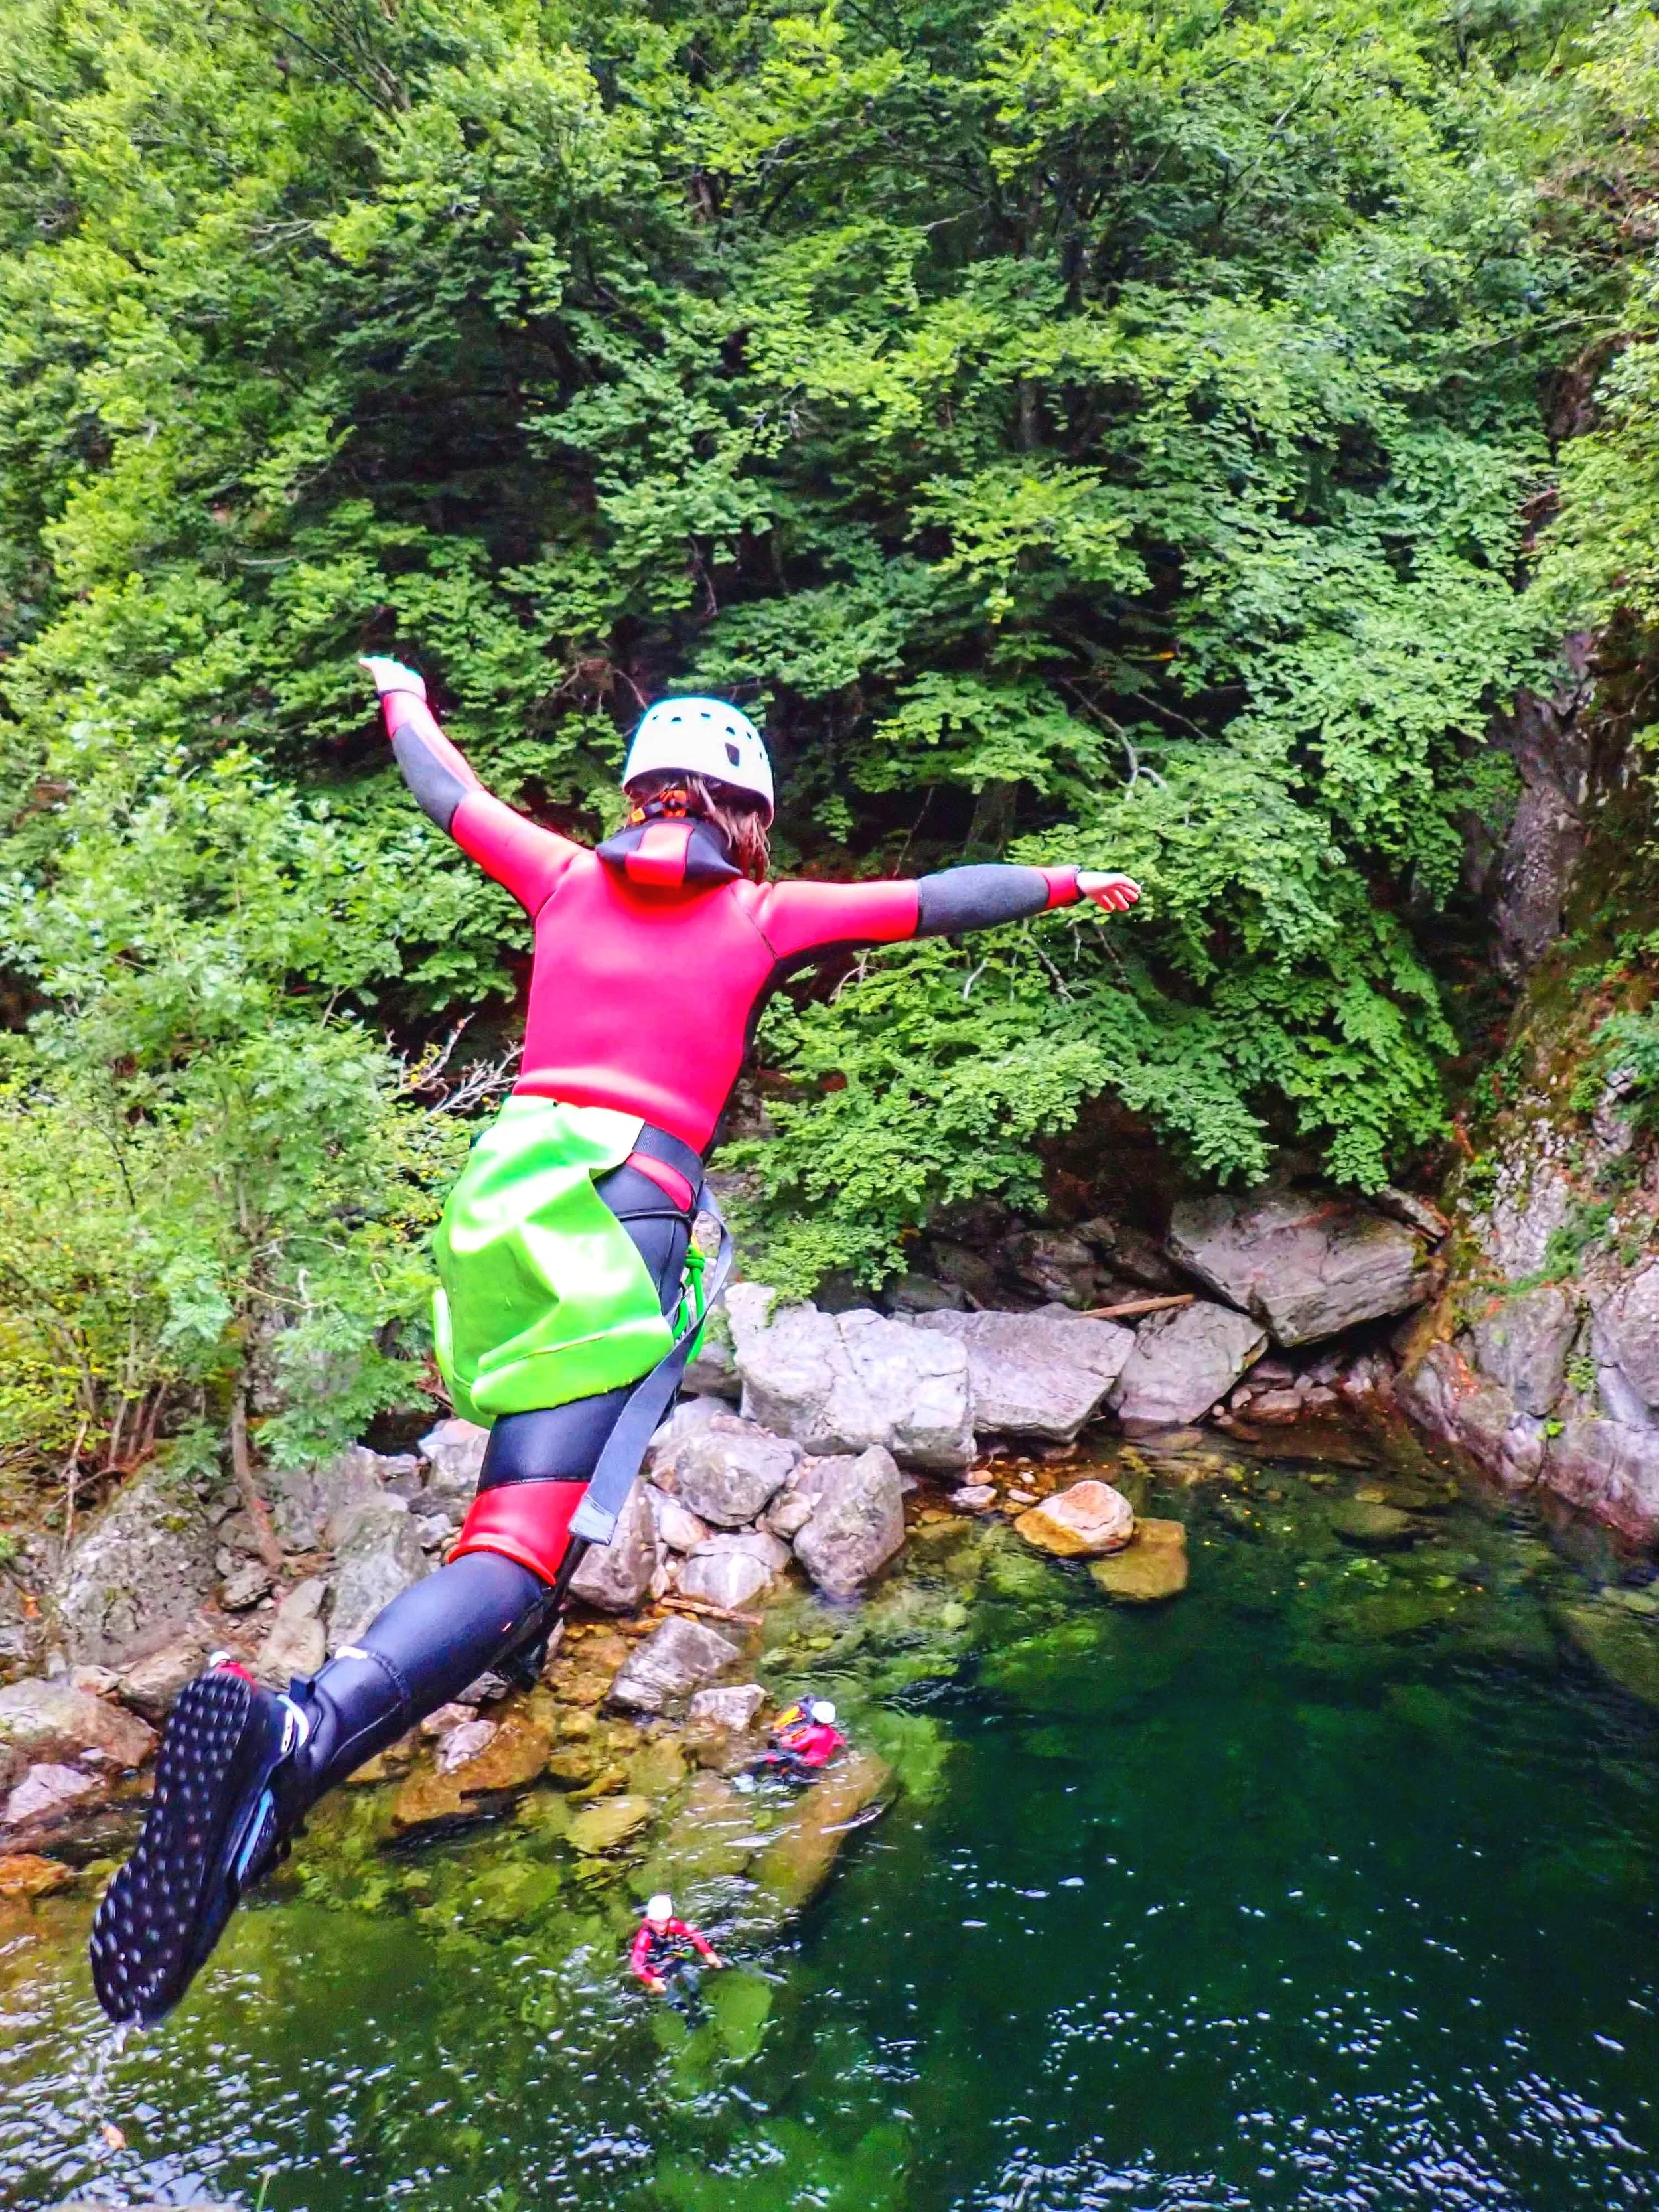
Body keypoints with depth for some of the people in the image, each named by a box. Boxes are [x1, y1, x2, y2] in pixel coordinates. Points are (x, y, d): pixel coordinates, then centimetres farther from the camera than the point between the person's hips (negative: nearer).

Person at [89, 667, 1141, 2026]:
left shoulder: (567, 878, 19)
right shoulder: (764, 916, 11)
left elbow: (446, 790, 34)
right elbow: (942, 900, 18)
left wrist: (403, 700, 54)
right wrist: (1067, 884, 34)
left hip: (499, 1185, 5)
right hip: (634, 1204, -5)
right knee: (519, 1555, -17)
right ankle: (296, 1735, -39)